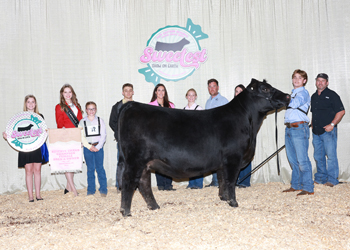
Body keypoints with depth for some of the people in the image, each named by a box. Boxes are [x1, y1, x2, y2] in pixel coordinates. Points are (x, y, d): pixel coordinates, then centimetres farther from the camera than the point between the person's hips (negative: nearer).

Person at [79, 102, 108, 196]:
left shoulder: (100, 121, 7)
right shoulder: (82, 122, 6)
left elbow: (103, 135, 2)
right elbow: (81, 137, 2)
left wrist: (98, 147, -9)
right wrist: (89, 147, -8)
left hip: (98, 147, 0)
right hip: (87, 148, 0)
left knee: (100, 168, -2)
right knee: (90, 169, 2)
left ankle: (103, 190, 4)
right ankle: (91, 190, 9)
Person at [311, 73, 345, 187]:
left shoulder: (332, 95, -3)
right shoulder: (314, 96, 17)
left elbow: (341, 111, -7)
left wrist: (332, 124, -14)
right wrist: (312, 124, 14)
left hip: (328, 131, -6)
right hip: (316, 132, 6)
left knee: (331, 155, -5)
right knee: (318, 156, 10)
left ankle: (332, 179, 2)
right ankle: (320, 178, 20)